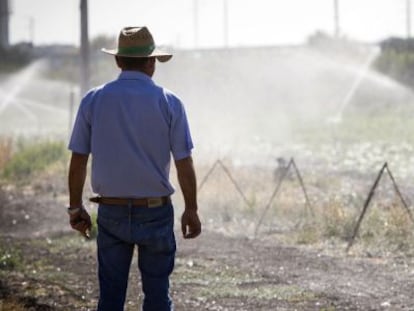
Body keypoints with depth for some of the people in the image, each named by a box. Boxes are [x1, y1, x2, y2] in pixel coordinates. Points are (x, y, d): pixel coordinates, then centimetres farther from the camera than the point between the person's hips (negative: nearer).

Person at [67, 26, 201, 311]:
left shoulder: (93, 100, -2)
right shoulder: (168, 103, -6)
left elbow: (78, 161, 0)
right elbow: (184, 163, -6)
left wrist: (76, 207, 10)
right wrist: (191, 209, 4)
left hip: (111, 212, 2)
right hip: (155, 212, -1)